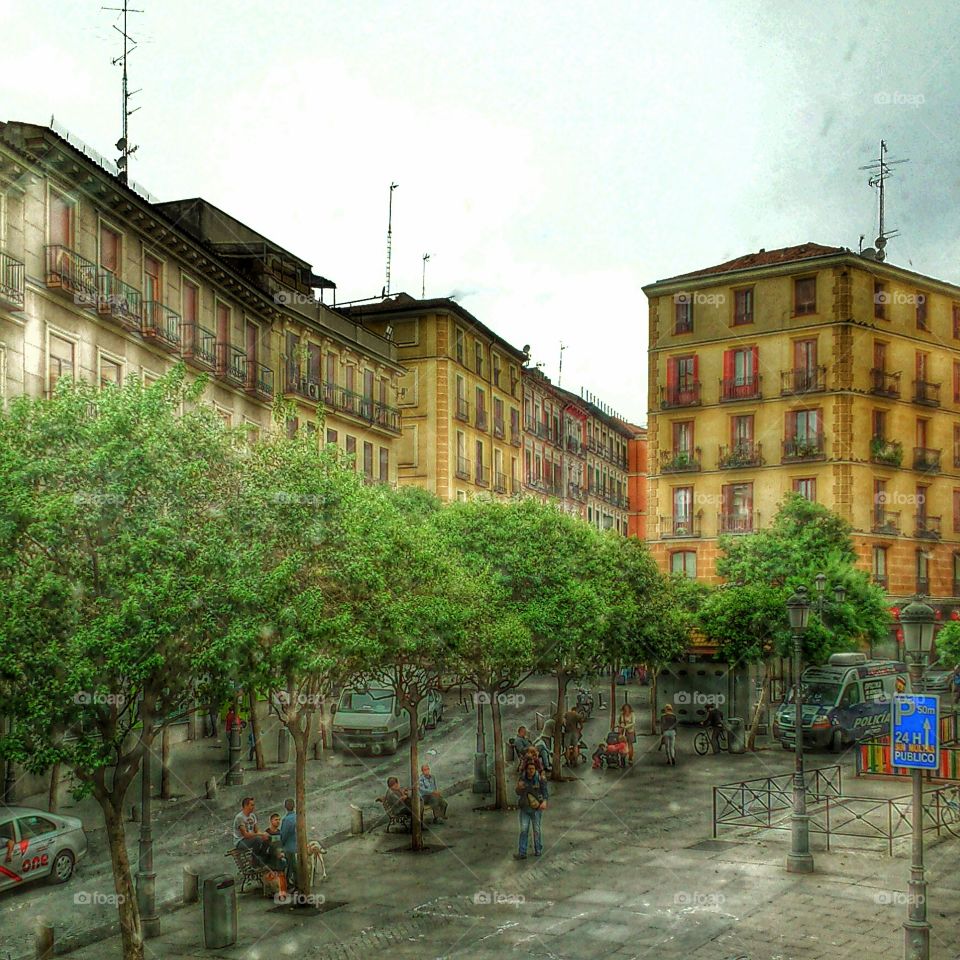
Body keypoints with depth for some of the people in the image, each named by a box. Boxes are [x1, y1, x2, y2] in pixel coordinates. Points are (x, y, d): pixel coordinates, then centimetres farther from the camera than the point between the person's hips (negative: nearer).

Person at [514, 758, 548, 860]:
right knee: (523, 830, -3)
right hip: (524, 808, 3)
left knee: (536, 829, 9)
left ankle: (538, 850, 27)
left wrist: (544, 802, -30)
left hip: (536, 808, -2)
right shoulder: (522, 778, 0)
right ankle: (522, 853, -4)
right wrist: (519, 788, -16)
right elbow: (518, 793, 7)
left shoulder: (540, 779, -11)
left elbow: (545, 792, -11)